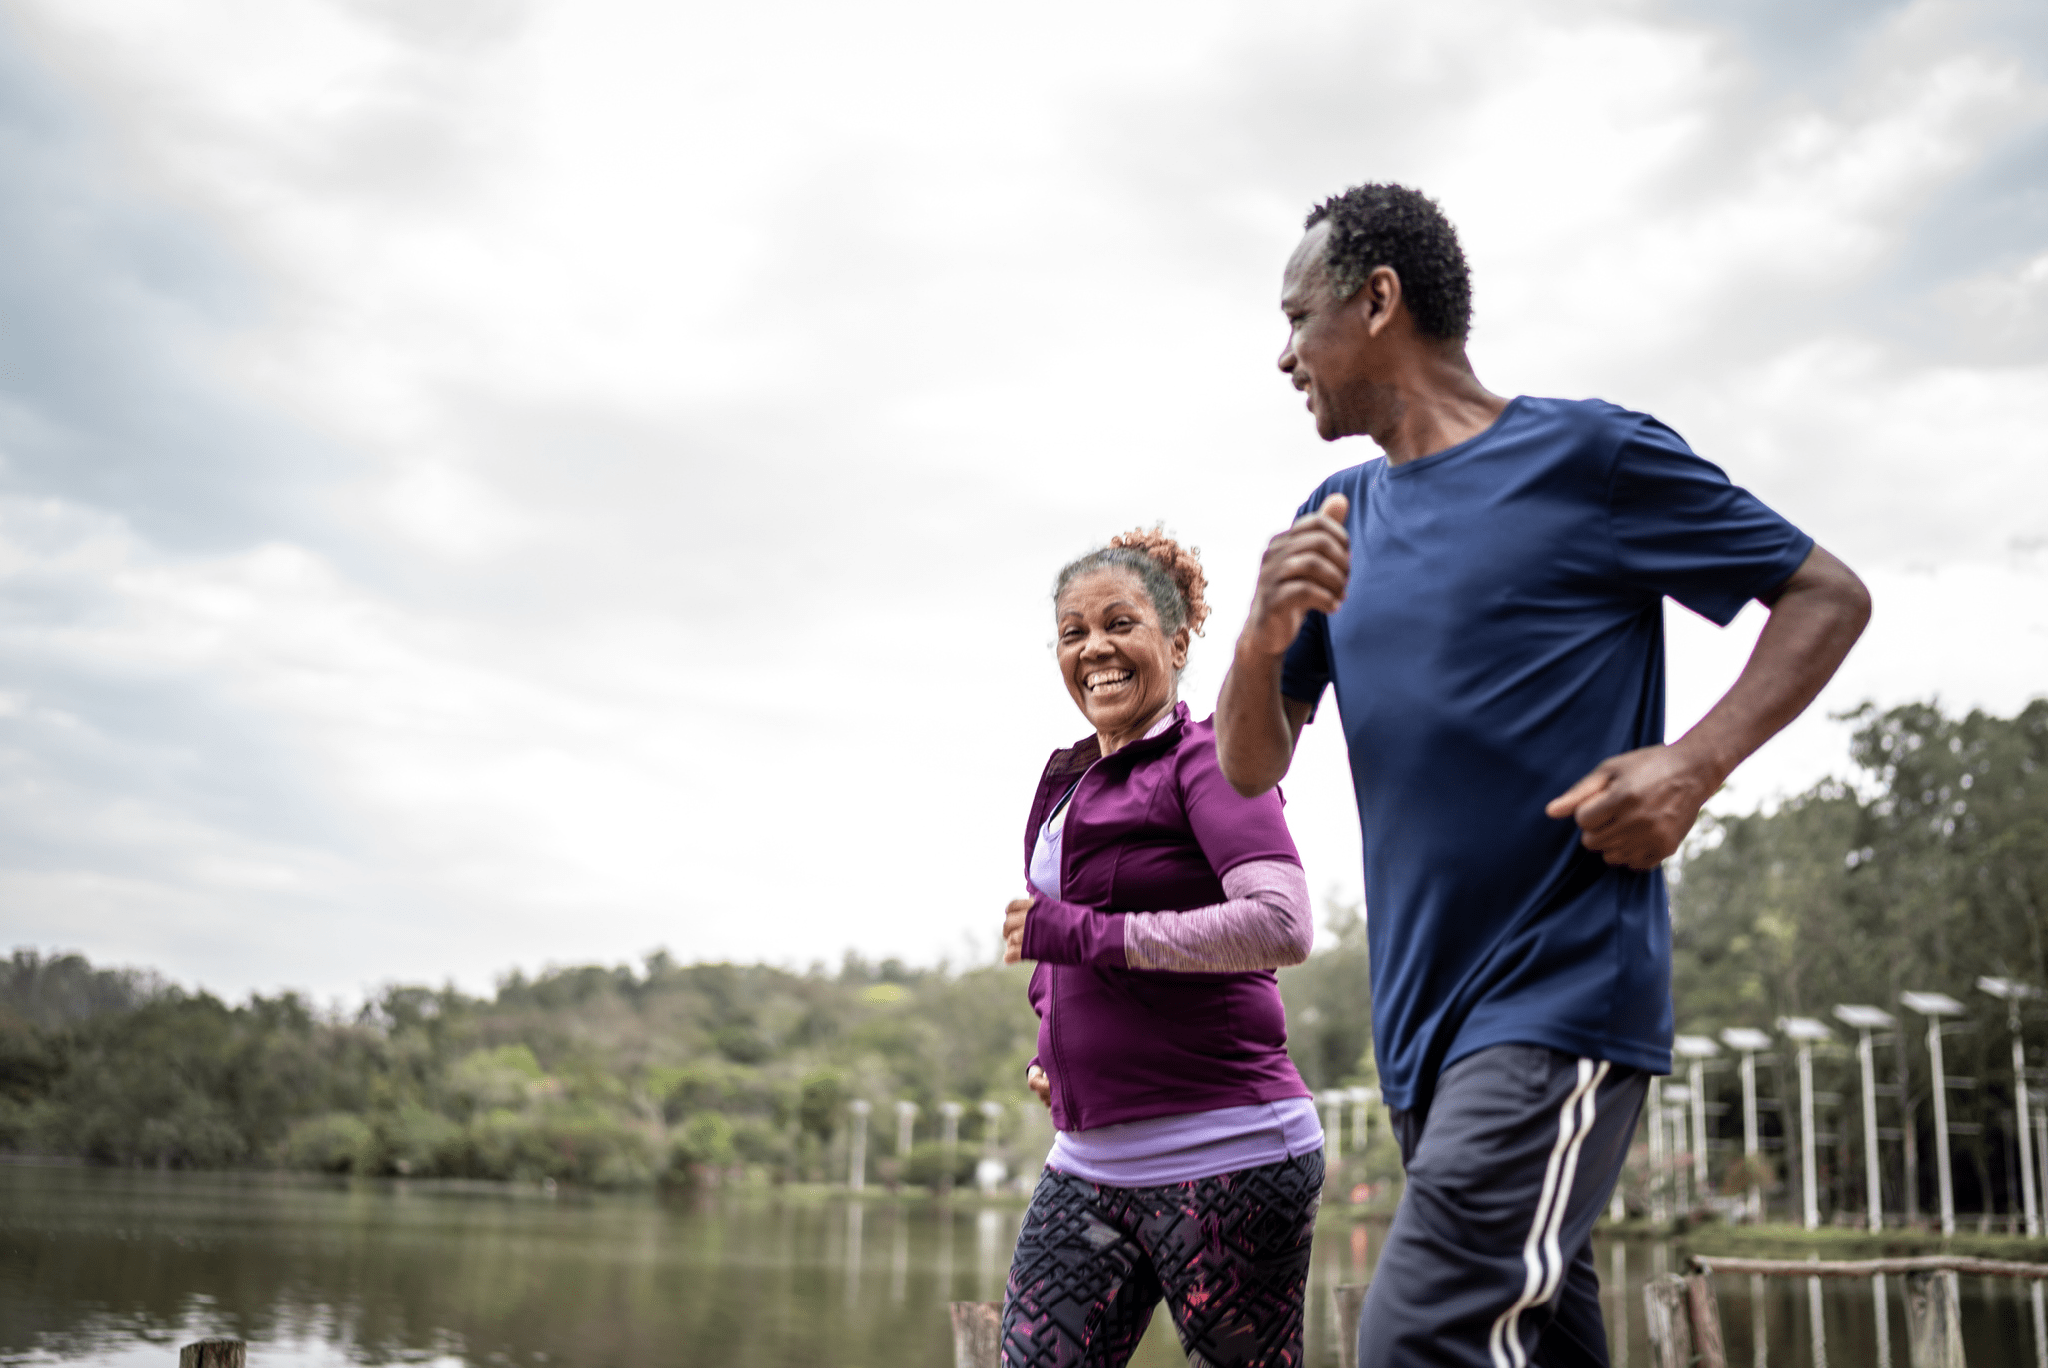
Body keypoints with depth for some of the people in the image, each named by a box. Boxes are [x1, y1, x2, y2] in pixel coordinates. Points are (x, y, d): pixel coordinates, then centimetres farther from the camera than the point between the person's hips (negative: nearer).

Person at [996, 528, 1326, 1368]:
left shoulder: (1206, 759, -7)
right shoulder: (1071, 781, 15)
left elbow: (1282, 926, -23)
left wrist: (1082, 934, -18)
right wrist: (1053, 1052, 12)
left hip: (1220, 1160, -7)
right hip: (1087, 1165, 7)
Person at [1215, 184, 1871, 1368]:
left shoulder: (1589, 456, -4)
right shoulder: (1339, 517, 14)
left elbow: (1828, 596, 2)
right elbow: (1248, 770, 13)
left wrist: (1696, 764, -14)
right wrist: (1263, 639, -8)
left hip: (1562, 1002, -7)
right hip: (1424, 1021, 7)